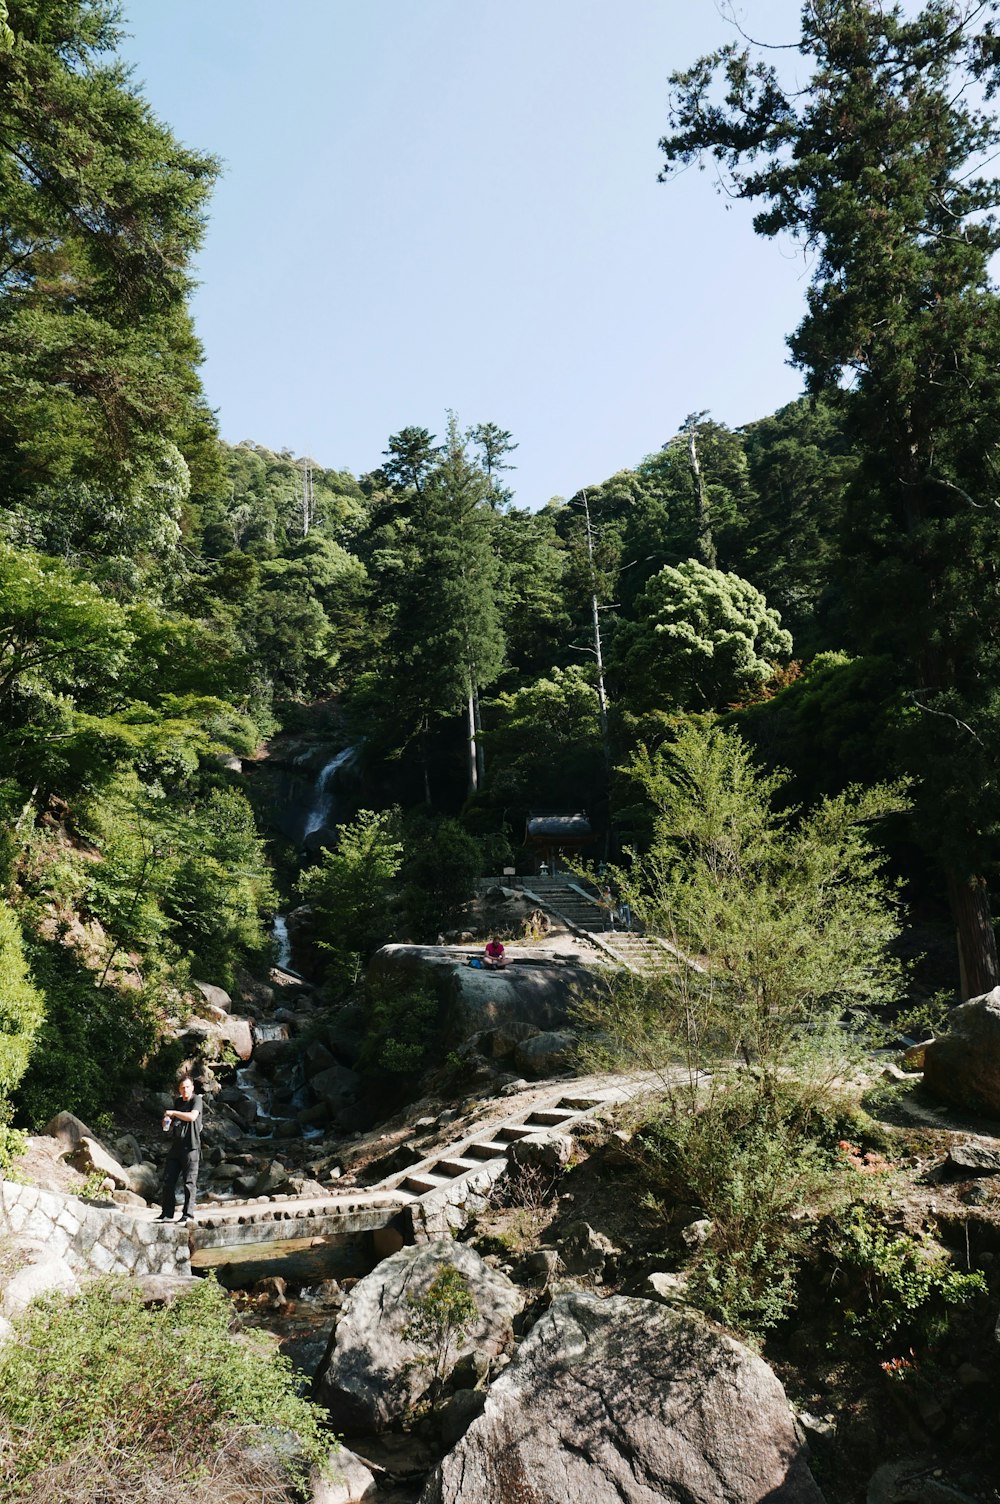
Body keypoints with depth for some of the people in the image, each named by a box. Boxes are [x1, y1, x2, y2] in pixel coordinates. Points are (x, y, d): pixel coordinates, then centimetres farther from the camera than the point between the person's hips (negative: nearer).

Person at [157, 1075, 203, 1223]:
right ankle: (167, 1213, 13)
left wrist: (173, 1113, -15)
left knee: (189, 1182, -4)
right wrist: (167, 1122, 6)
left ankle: (188, 1214, 1)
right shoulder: (177, 1102, 16)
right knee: (168, 1180, 5)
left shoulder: (196, 1100, -4)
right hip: (175, 1146, 7)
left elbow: (192, 1116, -22)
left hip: (190, 1147, -7)